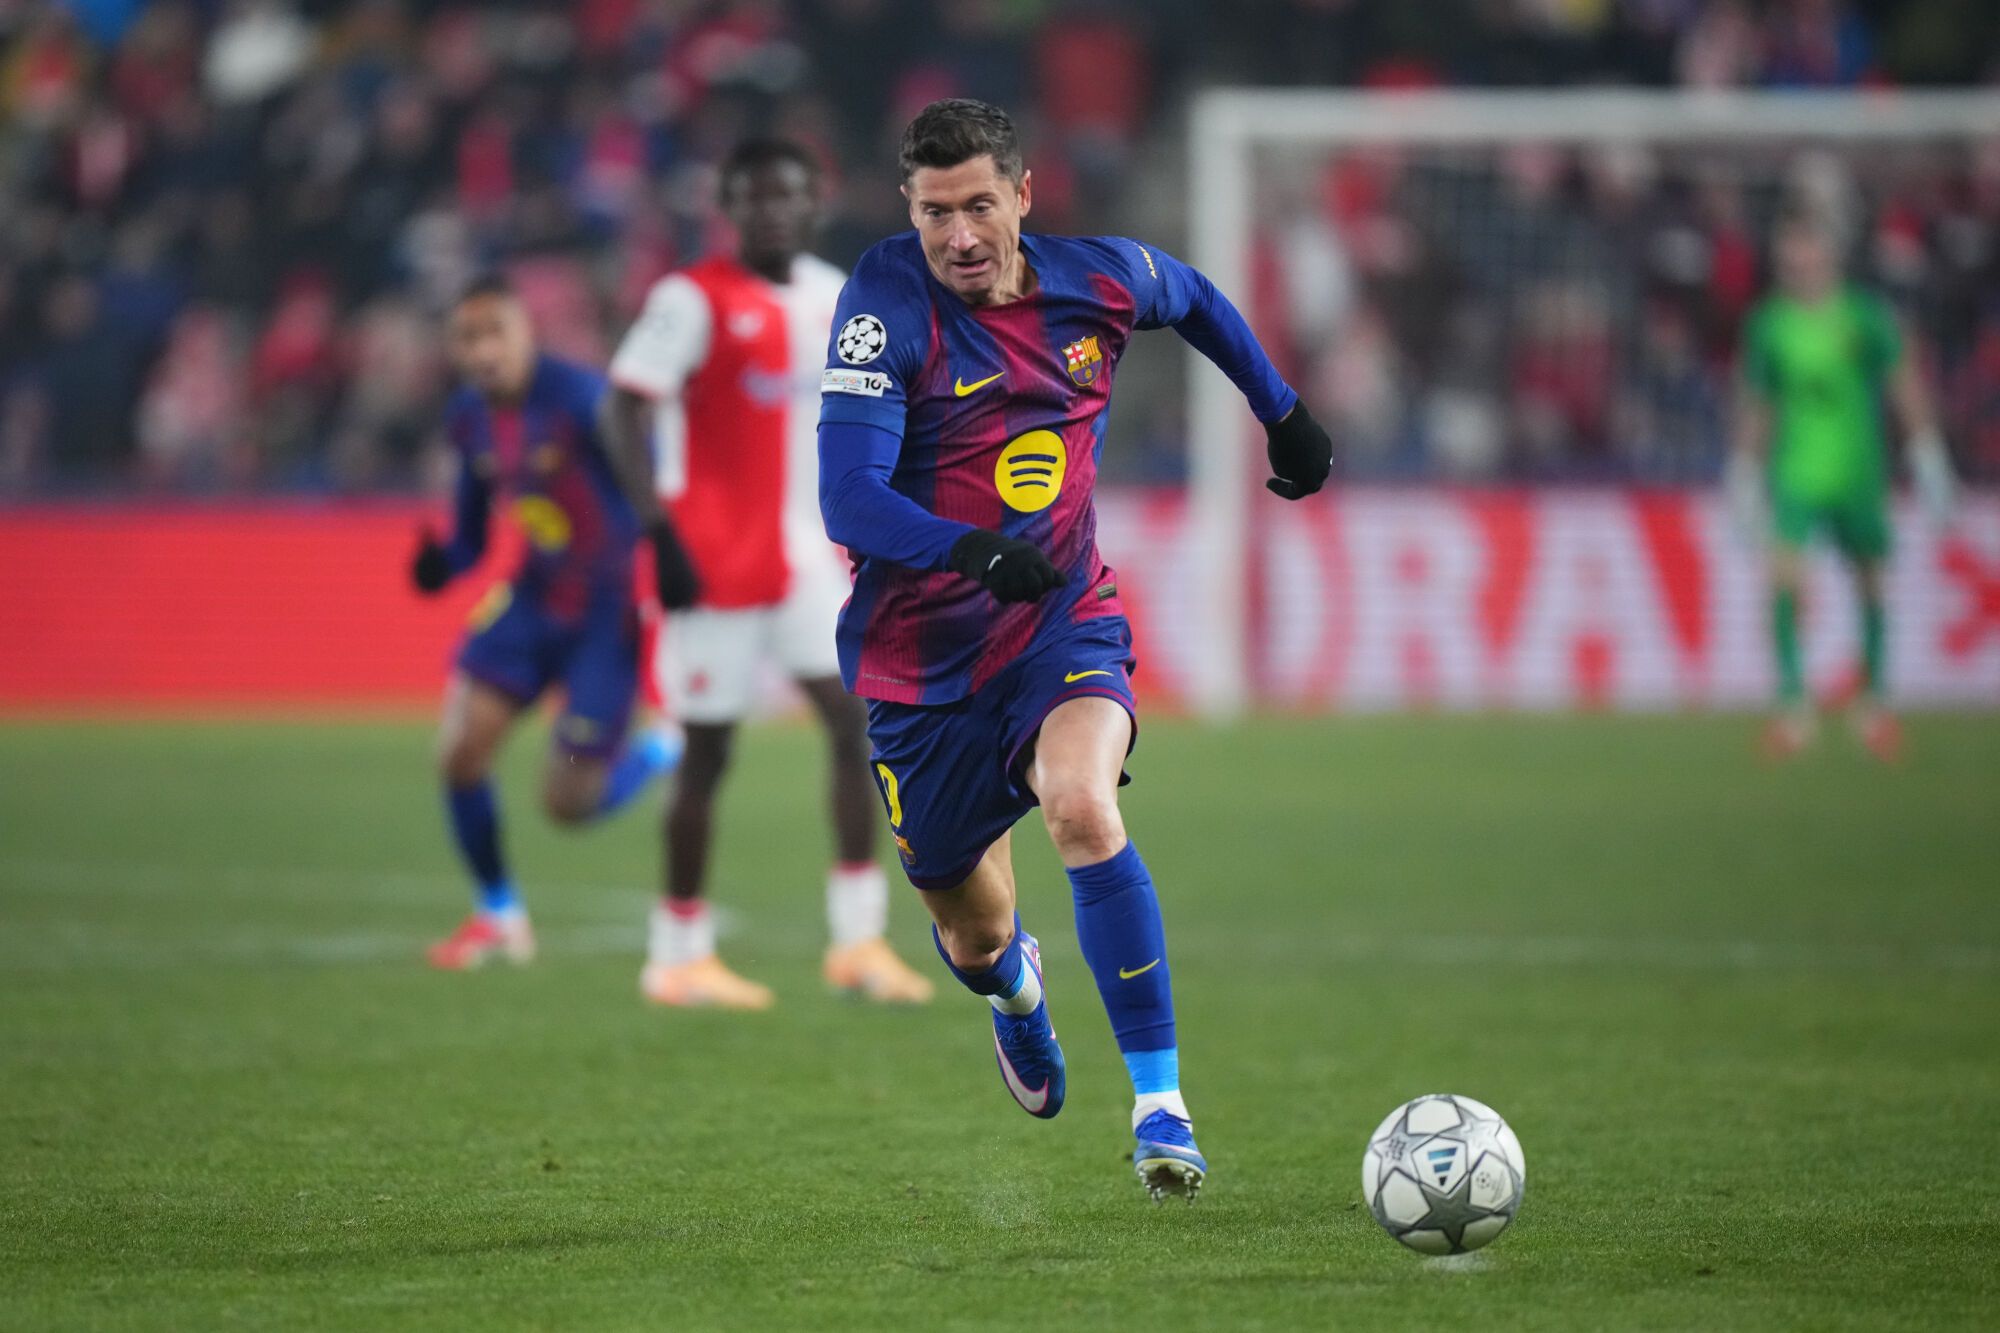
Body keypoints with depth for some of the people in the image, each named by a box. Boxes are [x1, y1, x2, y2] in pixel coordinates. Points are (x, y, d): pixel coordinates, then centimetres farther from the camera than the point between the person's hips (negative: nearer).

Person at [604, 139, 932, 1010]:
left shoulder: (832, 299, 11)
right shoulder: (693, 300, -9)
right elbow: (627, 405, -14)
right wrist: (659, 528, -21)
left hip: (805, 557, 6)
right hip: (715, 560, -6)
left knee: (853, 720, -5)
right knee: (707, 749, 0)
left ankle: (858, 939, -1)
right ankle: (680, 954, 10)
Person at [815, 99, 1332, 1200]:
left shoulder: (1099, 281, -6)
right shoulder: (887, 303, -17)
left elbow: (1192, 295, 21)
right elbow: (847, 500, -26)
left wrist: (1281, 411, 26)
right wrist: (972, 551, -41)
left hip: (1065, 625, 1)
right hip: (923, 659, -1)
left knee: (1082, 809, -31)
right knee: (972, 931, 13)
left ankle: (1159, 1100, -25)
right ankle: (1014, 985, 54)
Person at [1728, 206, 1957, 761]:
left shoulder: (1866, 315, -2)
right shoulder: (1768, 324, 0)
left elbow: (1904, 386, 5)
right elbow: (1754, 403, 10)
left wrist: (1927, 455, 2)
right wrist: (1745, 475, 12)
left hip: (1857, 471, 1)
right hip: (1793, 478, -1)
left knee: (1871, 583, 9)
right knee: (1785, 576, -19)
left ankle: (1872, 698, 30)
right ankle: (1793, 703, -14)